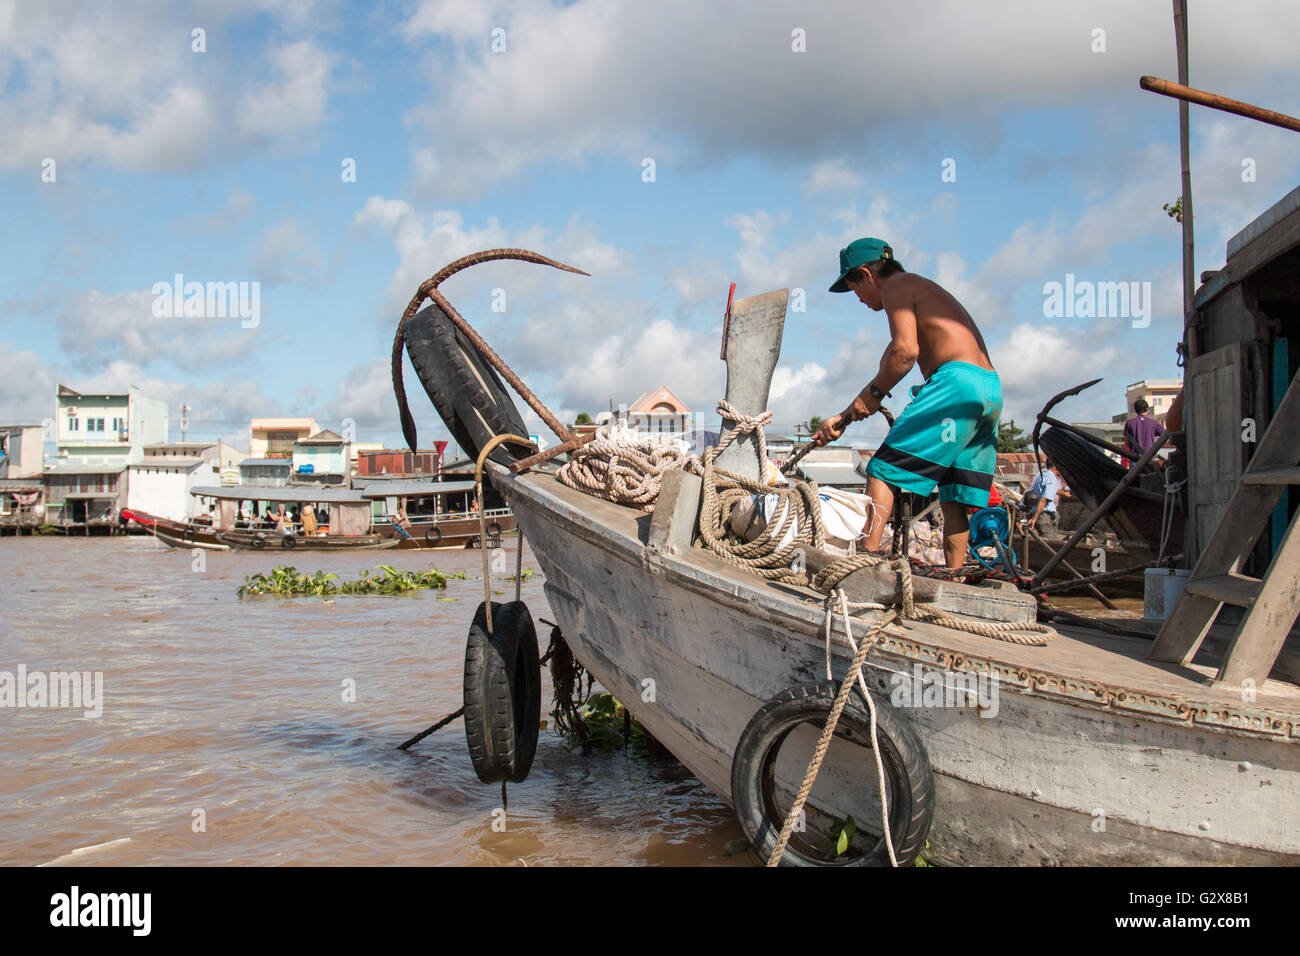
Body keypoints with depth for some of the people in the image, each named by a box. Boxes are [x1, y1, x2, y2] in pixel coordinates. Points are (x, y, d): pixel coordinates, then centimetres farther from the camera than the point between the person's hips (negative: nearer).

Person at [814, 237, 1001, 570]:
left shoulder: (897, 285, 3)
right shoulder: (922, 289, 32)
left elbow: (905, 350, -15)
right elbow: (890, 362, 30)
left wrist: (873, 393, -2)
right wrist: (844, 417, 27)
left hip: (956, 381, -10)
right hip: (991, 387, 10)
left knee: (882, 473, -9)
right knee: (954, 499, 10)